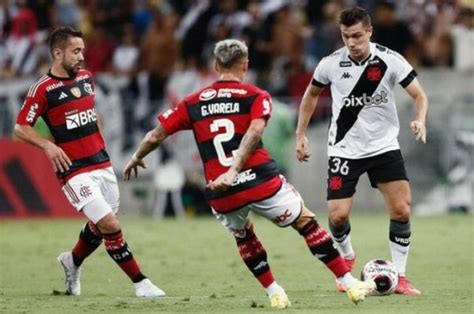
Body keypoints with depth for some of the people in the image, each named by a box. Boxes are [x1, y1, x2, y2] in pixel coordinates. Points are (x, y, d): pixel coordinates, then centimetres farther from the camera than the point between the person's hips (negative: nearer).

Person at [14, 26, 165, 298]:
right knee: (110, 225, -15)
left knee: (100, 226, 14)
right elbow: (21, 128, -7)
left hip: (102, 163, 7)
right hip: (75, 171, -7)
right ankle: (141, 283, -8)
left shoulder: (86, 78, 10)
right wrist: (48, 145, -22)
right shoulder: (43, 89, -10)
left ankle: (73, 261, 44)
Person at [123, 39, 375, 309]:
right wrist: (234, 171, -22)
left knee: (244, 238, 32)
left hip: (222, 195, 3)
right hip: (260, 182, -3)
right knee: (307, 224, 14)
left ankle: (275, 294, 24)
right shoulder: (256, 97, 4)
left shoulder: (193, 103, 12)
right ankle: (351, 285, 13)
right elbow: (254, 133, -15)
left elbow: (155, 136, 13)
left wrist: (136, 159, 31)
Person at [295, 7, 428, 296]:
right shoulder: (331, 64, -7)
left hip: (384, 146, 0)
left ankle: (400, 277, 2)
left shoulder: (390, 60, -12)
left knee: (402, 209, -12)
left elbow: (419, 95, -11)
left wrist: (420, 120, -31)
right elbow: (312, 94, 11)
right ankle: (347, 257, 26)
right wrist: (301, 135, 9)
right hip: (344, 149, 0)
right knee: (338, 216, -7)